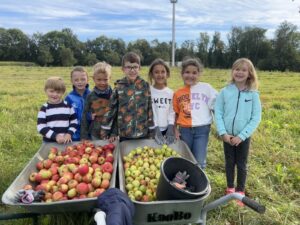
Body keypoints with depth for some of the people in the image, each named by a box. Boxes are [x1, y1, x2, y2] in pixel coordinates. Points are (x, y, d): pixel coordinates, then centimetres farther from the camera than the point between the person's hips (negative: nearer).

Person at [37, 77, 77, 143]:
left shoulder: (68, 106, 3)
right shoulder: (44, 108, -3)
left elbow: (74, 122, 6)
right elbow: (41, 127, -9)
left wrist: (69, 134, -9)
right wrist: (55, 136, -18)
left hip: (66, 142, 2)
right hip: (49, 142, -1)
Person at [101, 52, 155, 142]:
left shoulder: (145, 85, -3)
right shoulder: (119, 87, -4)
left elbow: (150, 109, 1)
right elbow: (110, 109, 0)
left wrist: (151, 130, 1)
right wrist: (104, 131, 0)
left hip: (142, 133, 0)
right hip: (124, 134, 0)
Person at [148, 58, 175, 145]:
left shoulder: (170, 93, 3)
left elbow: (172, 113, 4)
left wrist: (170, 129, -7)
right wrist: (155, 129, -17)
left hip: (166, 130, 3)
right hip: (152, 130, -3)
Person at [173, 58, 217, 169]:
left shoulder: (206, 88, -3)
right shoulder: (178, 93, 5)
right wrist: (175, 129, 4)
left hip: (202, 129, -2)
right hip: (184, 130, 3)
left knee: (199, 162, 4)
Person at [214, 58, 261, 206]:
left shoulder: (253, 94, -7)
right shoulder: (225, 91, -5)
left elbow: (256, 118, -7)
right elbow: (218, 113, -4)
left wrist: (241, 136, -13)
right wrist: (223, 133, -13)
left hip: (244, 137, -1)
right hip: (228, 135, 1)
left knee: (241, 165, 12)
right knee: (229, 163, 15)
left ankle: (240, 191, 31)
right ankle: (230, 188, 35)